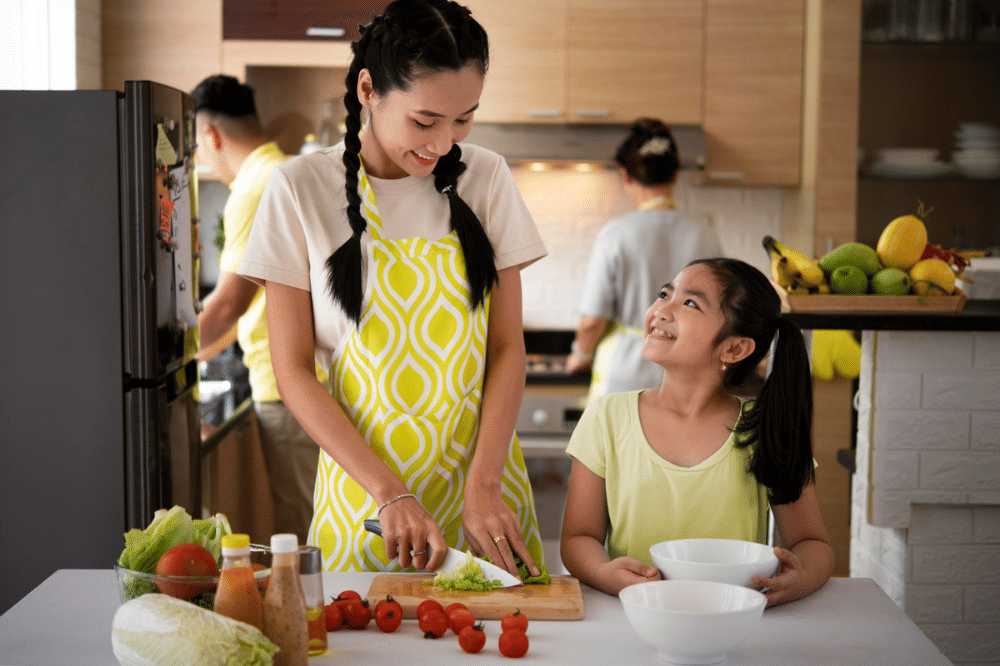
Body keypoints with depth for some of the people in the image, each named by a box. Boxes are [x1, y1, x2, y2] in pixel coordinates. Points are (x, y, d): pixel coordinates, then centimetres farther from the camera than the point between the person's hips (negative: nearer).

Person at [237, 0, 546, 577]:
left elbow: (508, 346, -1)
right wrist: (390, 493, -16)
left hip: (482, 472, 2)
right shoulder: (302, 188, -7)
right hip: (366, 489, -2)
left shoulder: (485, 177, 0)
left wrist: (483, 485, -13)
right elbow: (293, 370, -7)